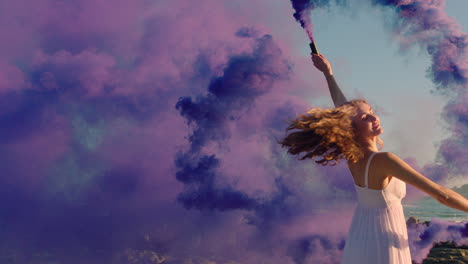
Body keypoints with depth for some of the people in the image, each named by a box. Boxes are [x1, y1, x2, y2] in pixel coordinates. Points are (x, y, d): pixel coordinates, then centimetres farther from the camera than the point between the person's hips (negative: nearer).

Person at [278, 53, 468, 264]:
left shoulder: (353, 153, -6)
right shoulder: (383, 160, -26)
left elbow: (341, 109, 12)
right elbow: (441, 194, -28)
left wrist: (328, 73, 18)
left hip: (359, 239, 7)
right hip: (383, 245, -7)